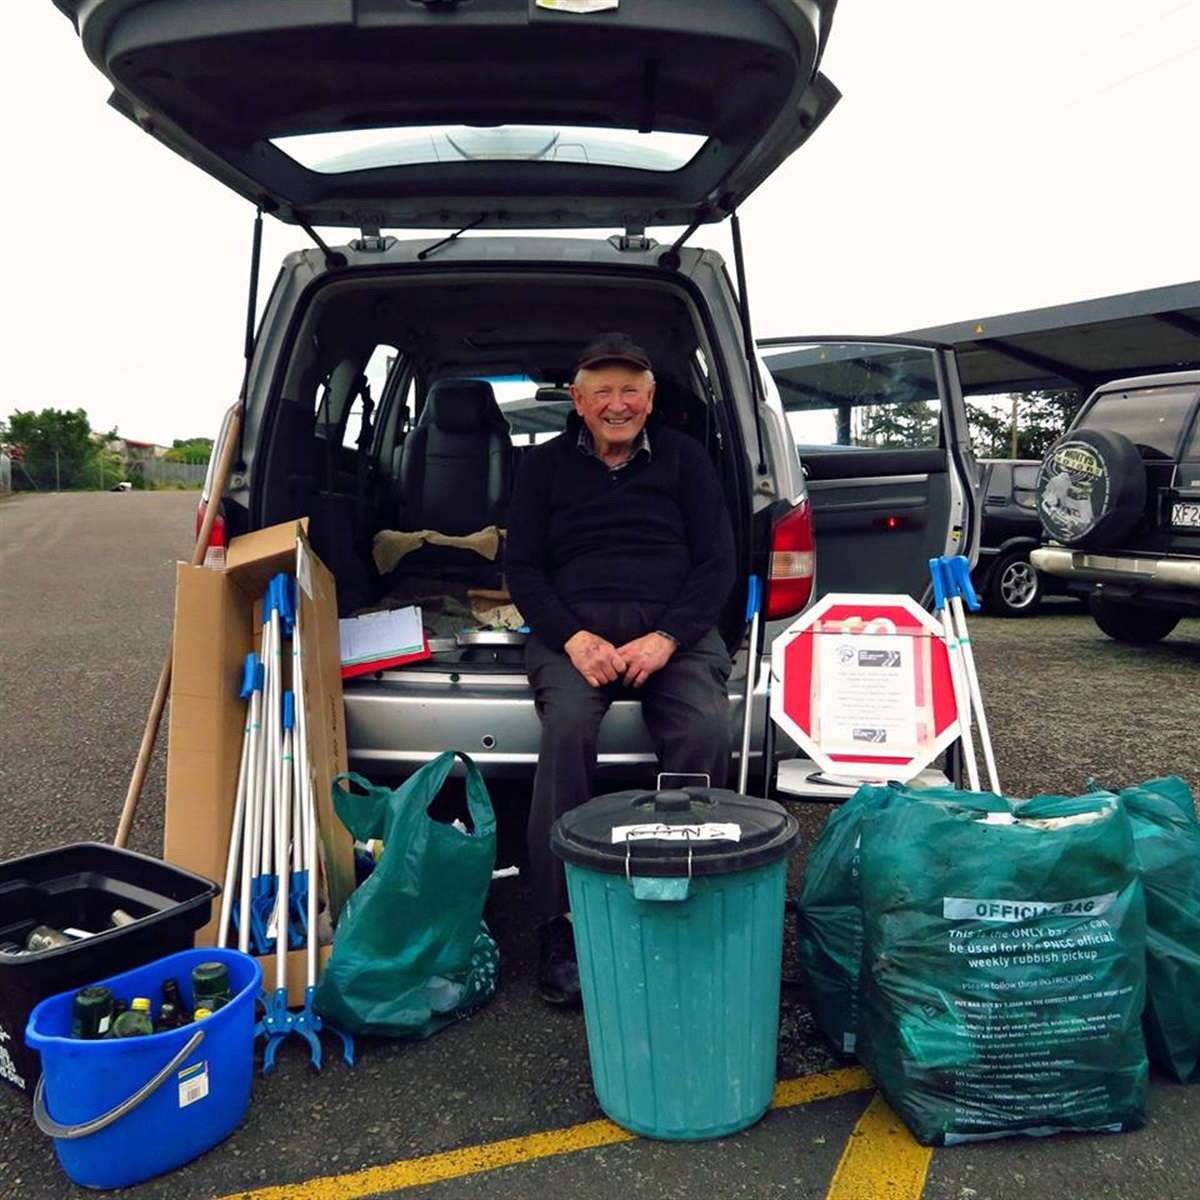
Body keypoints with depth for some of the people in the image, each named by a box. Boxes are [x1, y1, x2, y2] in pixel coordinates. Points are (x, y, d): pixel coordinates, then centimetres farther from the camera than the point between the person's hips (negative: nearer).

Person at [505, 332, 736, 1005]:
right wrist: (572, 636, -11)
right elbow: (522, 566, 9)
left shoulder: (684, 458, 14)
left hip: (674, 627, 0)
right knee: (567, 724, -32)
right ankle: (561, 925, -25)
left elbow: (717, 562, 7)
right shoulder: (547, 464, 15)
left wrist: (667, 638, -11)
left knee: (707, 731, -30)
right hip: (573, 627, 0)